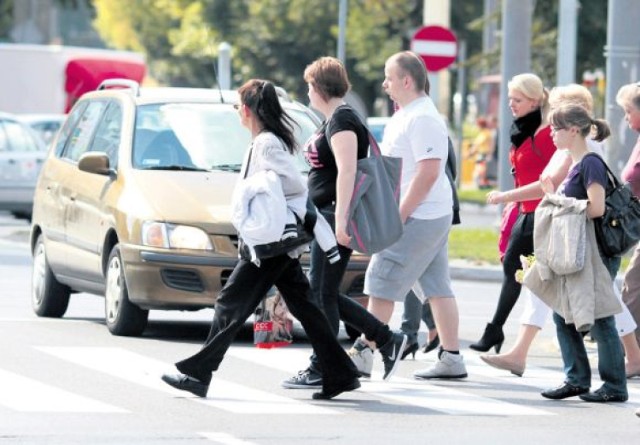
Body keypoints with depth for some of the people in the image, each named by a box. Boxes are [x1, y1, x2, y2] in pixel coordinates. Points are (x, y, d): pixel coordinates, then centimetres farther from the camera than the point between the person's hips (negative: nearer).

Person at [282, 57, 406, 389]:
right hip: (325, 217, 11)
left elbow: (347, 171, -23)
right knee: (323, 294, 11)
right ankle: (387, 340, 14)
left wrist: (341, 219, -29)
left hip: (336, 216, -11)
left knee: (322, 293, -6)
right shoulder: (333, 120, 19)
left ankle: (321, 369, -1)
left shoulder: (341, 120, -14)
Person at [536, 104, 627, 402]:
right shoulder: (573, 165, 15)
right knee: (563, 316, 10)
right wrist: (553, 195, 8)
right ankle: (576, 379, 16)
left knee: (600, 320, -5)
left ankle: (615, 386, 1)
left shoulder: (590, 164, -13)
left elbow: (596, 208, -22)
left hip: (592, 252, -10)